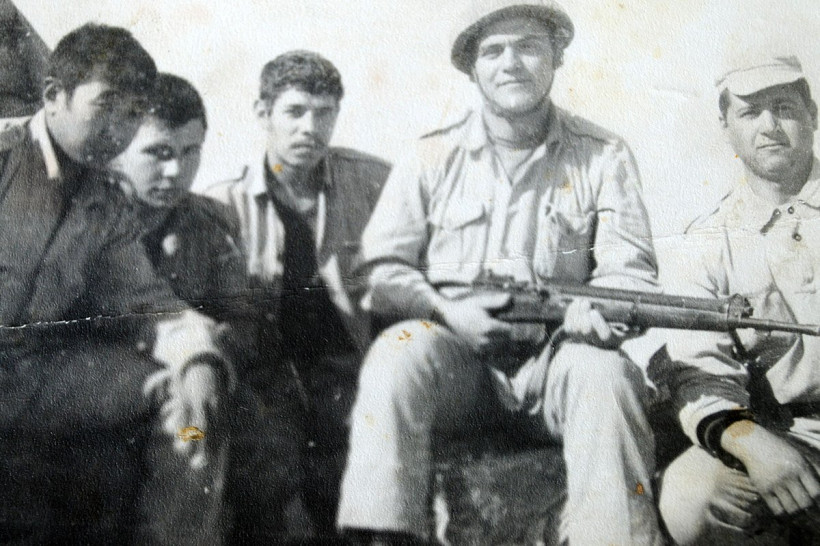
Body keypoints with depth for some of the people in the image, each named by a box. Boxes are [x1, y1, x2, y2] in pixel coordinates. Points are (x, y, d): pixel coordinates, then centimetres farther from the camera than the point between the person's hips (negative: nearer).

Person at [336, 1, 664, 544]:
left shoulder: (603, 157, 7)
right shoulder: (434, 158, 8)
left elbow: (631, 271, 1)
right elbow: (381, 269, 4)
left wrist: (595, 308, -22)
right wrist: (447, 311, -14)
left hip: (553, 354, 0)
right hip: (454, 347, 1)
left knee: (606, 372, -32)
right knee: (397, 354, -30)